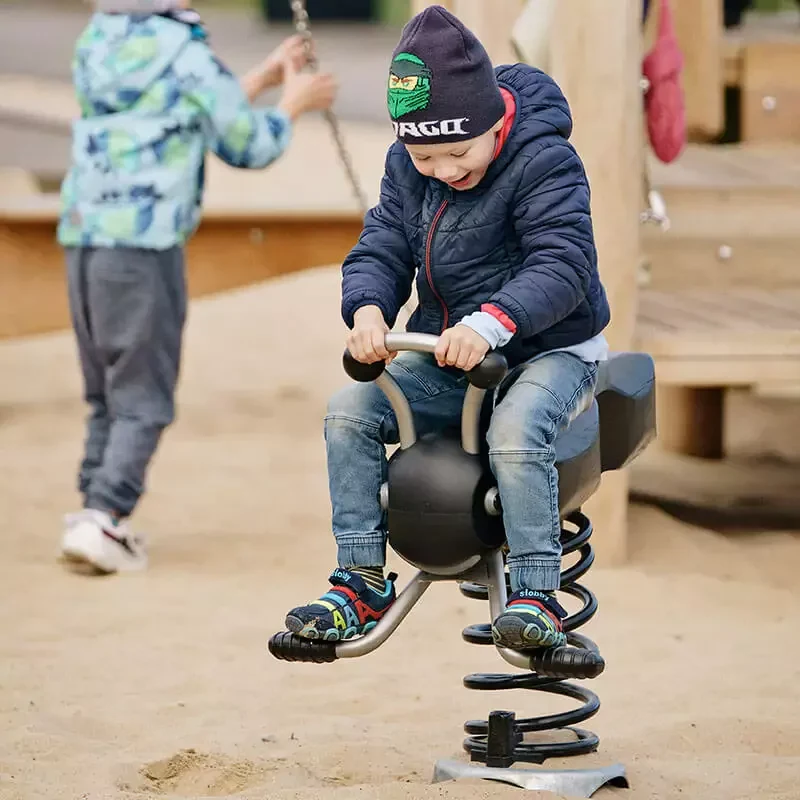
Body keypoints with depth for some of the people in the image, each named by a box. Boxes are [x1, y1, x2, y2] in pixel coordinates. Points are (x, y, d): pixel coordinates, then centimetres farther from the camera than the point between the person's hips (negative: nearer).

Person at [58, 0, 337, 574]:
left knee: (106, 395, 15)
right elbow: (249, 147, 2)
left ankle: (95, 513, 10)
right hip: (144, 244, -7)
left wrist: (264, 78, 29)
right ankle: (102, 517, -14)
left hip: (82, 239, 7)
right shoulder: (184, 55, -9)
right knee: (143, 401, -2)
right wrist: (295, 102, 20)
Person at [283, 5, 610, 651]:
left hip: (550, 350, -6)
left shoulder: (544, 160, -20)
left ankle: (536, 596, -29)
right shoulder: (406, 168, 1)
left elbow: (565, 263, -30)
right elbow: (381, 250, -2)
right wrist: (367, 307, -27)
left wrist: (492, 321, -47)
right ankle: (363, 581, -6)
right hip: (444, 360, 6)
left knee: (516, 429, -37)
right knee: (350, 412, -13)